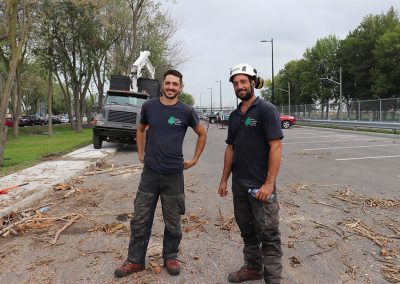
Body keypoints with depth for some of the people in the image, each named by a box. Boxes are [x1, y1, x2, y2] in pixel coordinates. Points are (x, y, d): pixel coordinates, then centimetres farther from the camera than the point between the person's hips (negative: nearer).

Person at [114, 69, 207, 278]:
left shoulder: (186, 111, -4)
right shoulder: (149, 106, 2)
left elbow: (202, 134, 11)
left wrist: (194, 159, 7)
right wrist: (141, 154, 12)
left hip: (174, 174, -1)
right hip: (150, 172, 2)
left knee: (172, 222, 9)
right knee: (140, 219, 7)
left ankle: (170, 257, 29)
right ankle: (135, 260, 22)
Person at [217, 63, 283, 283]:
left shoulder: (266, 110, -9)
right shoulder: (234, 116, 11)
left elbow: (276, 146, -15)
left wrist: (269, 183, -20)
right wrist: (224, 180, 13)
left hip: (261, 186, -7)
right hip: (239, 185, 7)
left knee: (268, 234, 1)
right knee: (247, 230, 18)